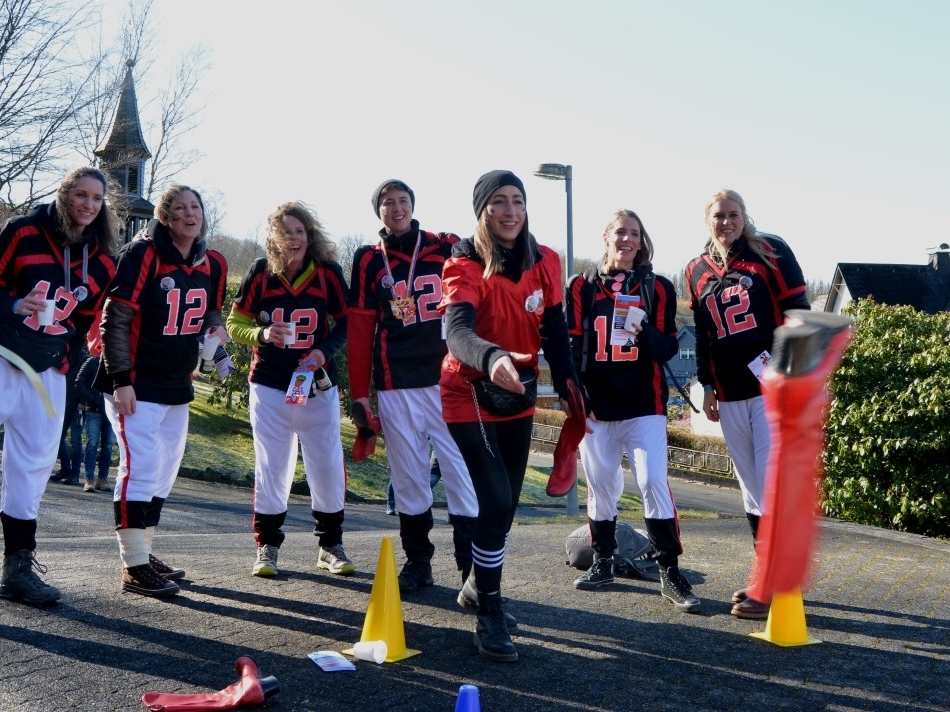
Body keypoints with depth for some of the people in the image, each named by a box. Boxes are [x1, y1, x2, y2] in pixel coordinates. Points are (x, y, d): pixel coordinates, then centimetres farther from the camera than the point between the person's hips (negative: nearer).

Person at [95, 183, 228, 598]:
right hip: (137, 385, -7)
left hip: (178, 386, 8)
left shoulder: (213, 264, 6)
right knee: (141, 466, -11)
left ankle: (143, 552, 27)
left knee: (165, 470, 14)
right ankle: (134, 567, -4)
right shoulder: (143, 254, -13)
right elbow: (116, 319, -15)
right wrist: (121, 380, -19)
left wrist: (215, 328, -3)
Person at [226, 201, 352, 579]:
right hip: (269, 386, 0)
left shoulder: (328, 273, -2)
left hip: (318, 385, 0)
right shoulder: (260, 273, -2)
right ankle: (267, 546, 16)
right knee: (271, 467, 4)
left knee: (328, 466, 3)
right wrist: (262, 334, -18)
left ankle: (330, 544, 18)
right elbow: (235, 323, 3)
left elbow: (345, 322, 5)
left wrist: (326, 350, -13)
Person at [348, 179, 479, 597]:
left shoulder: (448, 248, 7)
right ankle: (418, 562, 19)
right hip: (396, 386, 1)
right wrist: (359, 391, 4)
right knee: (408, 474, 6)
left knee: (461, 470, -7)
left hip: (448, 378, -1)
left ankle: (473, 569, -2)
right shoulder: (369, 261, 10)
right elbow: (360, 329, 8)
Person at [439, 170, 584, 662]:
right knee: (496, 502, -15)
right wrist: (491, 358, -58)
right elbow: (457, 332, -37)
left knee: (507, 502, 14)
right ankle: (489, 619, -1)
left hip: (518, 399, 6)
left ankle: (478, 585, 38)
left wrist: (567, 390, -7)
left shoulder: (546, 263, -4)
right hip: (470, 397, -6)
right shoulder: (465, 267, -20)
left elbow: (555, 333, 2)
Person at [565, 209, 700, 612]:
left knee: (654, 482, -10)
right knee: (600, 484, 8)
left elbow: (668, 348, 4)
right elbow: (571, 346, 7)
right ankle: (603, 562, 23)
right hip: (596, 404, 1)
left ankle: (670, 572, -5)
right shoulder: (583, 286, 7)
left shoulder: (658, 288, 6)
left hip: (644, 404, -1)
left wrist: (645, 333, -18)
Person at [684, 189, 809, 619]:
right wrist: (706, 386, 15)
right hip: (730, 397, 5)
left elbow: (798, 312, -4)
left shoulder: (772, 252, -1)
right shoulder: (697, 271, 12)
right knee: (752, 490, 11)